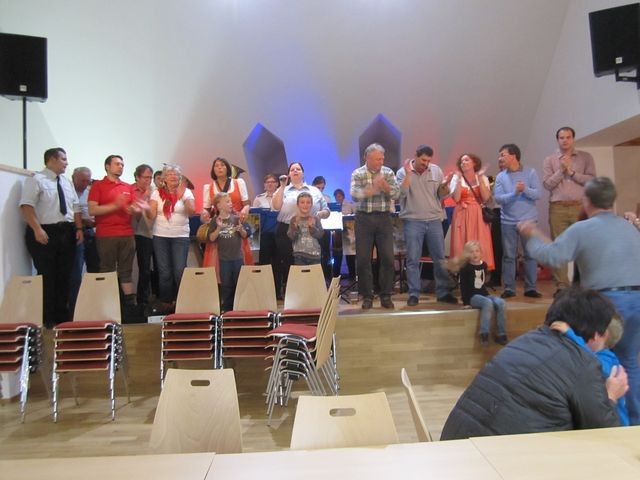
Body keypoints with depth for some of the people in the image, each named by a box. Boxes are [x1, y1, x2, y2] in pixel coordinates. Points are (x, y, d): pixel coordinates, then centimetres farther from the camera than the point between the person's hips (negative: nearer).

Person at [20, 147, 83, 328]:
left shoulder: (67, 182, 16)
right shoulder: (36, 180, -5)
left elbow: (75, 207, 15)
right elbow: (27, 206, -14)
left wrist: (78, 228, 4)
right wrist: (37, 229, -23)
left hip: (67, 232, 7)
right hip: (46, 233, -6)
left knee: (65, 275, 10)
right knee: (46, 276, -2)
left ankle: (62, 314, 21)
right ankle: (47, 318, 9)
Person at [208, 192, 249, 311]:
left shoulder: (236, 218, 1)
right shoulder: (215, 221, -3)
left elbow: (245, 235, 5)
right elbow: (211, 239, -6)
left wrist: (240, 229, -16)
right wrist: (219, 228, -19)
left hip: (238, 257, 2)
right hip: (224, 258, -2)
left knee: (239, 283, 9)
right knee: (226, 284, 6)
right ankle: (227, 308, 18)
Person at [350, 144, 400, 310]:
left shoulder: (388, 172, 7)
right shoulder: (357, 174, 0)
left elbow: (396, 194, -2)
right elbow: (354, 193, -17)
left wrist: (385, 185, -20)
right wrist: (372, 188, -34)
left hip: (384, 218, 2)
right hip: (364, 218, -1)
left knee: (387, 258, 0)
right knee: (363, 259, 0)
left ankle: (386, 296, 12)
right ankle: (367, 296, 12)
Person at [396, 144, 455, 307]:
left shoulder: (436, 170, 5)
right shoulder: (403, 172, -2)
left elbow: (442, 196, 7)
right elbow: (402, 193, -17)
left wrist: (445, 186, -13)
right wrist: (408, 173, -21)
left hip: (434, 220, 3)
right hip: (412, 221, -3)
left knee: (440, 258, 8)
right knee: (413, 259, 0)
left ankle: (443, 292, 18)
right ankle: (413, 294, 9)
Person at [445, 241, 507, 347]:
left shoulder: (484, 265, 11)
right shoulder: (465, 268, -6)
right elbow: (463, 286, -7)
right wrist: (466, 302, -14)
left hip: (484, 294, 5)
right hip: (472, 296, -5)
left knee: (500, 302, -21)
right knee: (488, 303, -33)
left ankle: (501, 334, -17)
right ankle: (484, 334, -31)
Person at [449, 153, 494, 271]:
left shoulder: (483, 178, 8)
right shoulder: (456, 178, 4)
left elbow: (486, 198, -8)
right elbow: (456, 198, -10)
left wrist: (480, 179, -8)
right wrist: (459, 179, -11)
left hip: (478, 217, 1)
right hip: (462, 216, -1)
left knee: (480, 246, -3)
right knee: (462, 246, -4)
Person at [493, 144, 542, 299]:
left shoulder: (530, 173, 0)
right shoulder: (500, 177, 3)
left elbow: (537, 194, -7)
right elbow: (498, 198, -8)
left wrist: (525, 189, -25)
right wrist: (515, 192, -21)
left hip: (528, 220, -1)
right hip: (508, 222, 1)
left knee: (531, 255, 5)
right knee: (508, 256, 4)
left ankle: (530, 287, 15)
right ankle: (509, 288, 12)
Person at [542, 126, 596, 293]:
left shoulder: (585, 157, 9)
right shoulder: (549, 160, 9)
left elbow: (591, 180, -3)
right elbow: (547, 184, 0)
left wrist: (571, 171, -7)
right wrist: (561, 170, -9)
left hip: (580, 207, 0)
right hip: (557, 208, 0)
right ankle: (562, 286, 3)